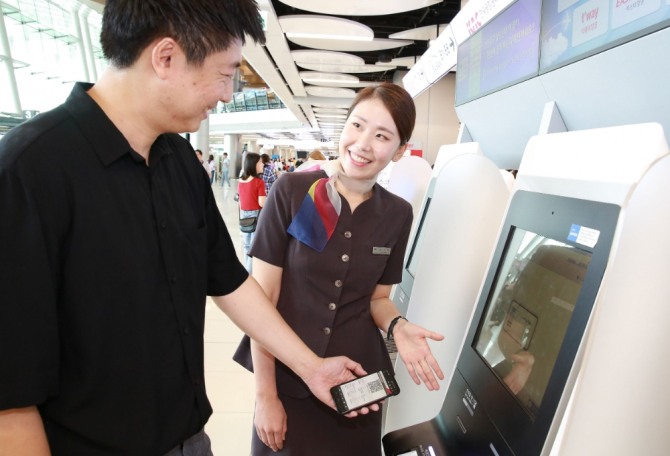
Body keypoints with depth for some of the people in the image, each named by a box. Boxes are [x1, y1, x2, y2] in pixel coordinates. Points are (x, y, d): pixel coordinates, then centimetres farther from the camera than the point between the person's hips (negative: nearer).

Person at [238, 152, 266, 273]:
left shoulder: (241, 181, 4)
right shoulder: (259, 182, -16)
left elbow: (240, 200, 9)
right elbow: (262, 203, -19)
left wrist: (241, 214, 18)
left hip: (244, 214, 7)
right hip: (256, 215, -7)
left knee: (246, 244, 16)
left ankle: (247, 270, 26)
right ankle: (251, 272, 8)